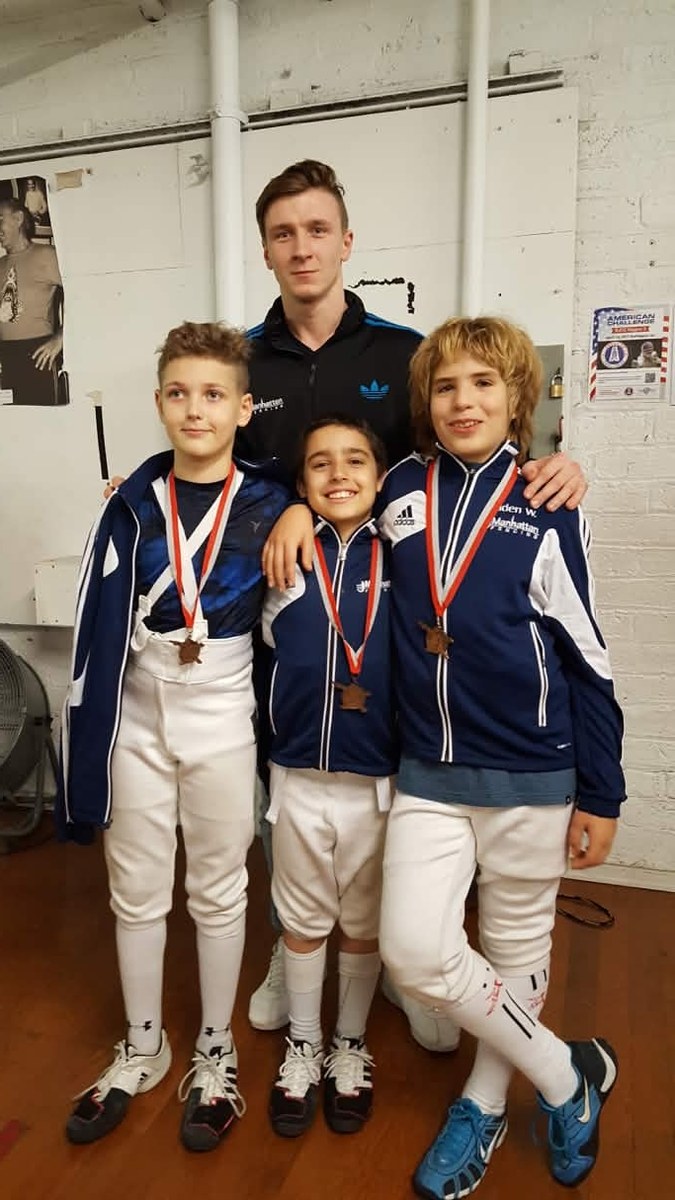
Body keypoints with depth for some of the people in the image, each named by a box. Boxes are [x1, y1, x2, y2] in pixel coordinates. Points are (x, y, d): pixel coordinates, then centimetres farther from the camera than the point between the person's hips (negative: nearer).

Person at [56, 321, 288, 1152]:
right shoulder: (131, 508, -4)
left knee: (218, 895, 14)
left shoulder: (270, 509, -7)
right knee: (136, 894, 16)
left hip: (223, 727, -1)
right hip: (138, 723, 2)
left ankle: (215, 1053, 36)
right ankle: (141, 1049, 40)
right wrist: (85, 757, -4)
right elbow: (97, 637, -3)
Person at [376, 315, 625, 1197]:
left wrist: (600, 795, -2)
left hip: (530, 775, -2)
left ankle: (485, 1103, 42)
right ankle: (568, 1075, 24)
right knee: (414, 951, -3)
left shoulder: (546, 506, -7)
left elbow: (586, 657, -4)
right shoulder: (402, 490, 1)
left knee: (517, 949, 14)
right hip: (427, 772, 3)